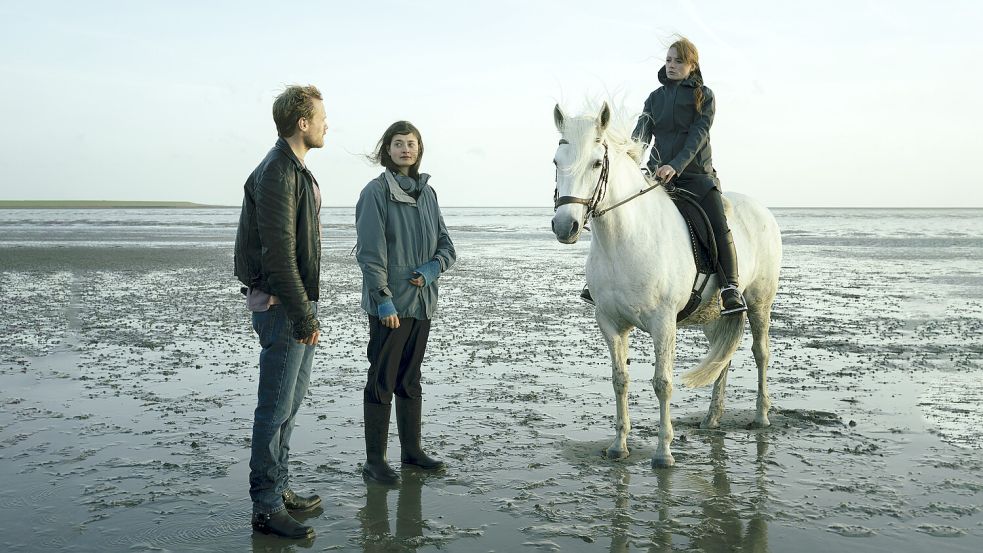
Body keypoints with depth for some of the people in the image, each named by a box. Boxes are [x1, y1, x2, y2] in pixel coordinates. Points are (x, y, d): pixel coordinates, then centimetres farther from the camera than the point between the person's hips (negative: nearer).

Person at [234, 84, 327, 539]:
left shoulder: (296, 171, 16)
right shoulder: (275, 173, -17)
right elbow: (277, 253, -23)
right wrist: (303, 314, -22)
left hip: (299, 304, 10)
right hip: (281, 308, -10)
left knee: (290, 402, 16)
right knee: (276, 408, -3)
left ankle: (279, 488, 28)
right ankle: (266, 507, 6)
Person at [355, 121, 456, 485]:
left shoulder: (426, 192, 10)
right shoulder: (376, 192, -9)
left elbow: (446, 245, 13)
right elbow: (370, 252, -15)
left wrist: (432, 268, -7)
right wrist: (383, 299, -20)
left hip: (422, 301, 6)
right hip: (389, 305, -6)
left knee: (410, 380, 16)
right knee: (382, 381, 0)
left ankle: (411, 449, 28)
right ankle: (374, 461, 9)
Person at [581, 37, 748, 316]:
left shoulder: (704, 95, 2)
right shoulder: (655, 97, 14)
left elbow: (698, 134, -11)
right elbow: (642, 129, 2)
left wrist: (675, 165, -26)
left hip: (695, 174, -3)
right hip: (658, 172, 3)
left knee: (718, 227, -19)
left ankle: (731, 290, -16)